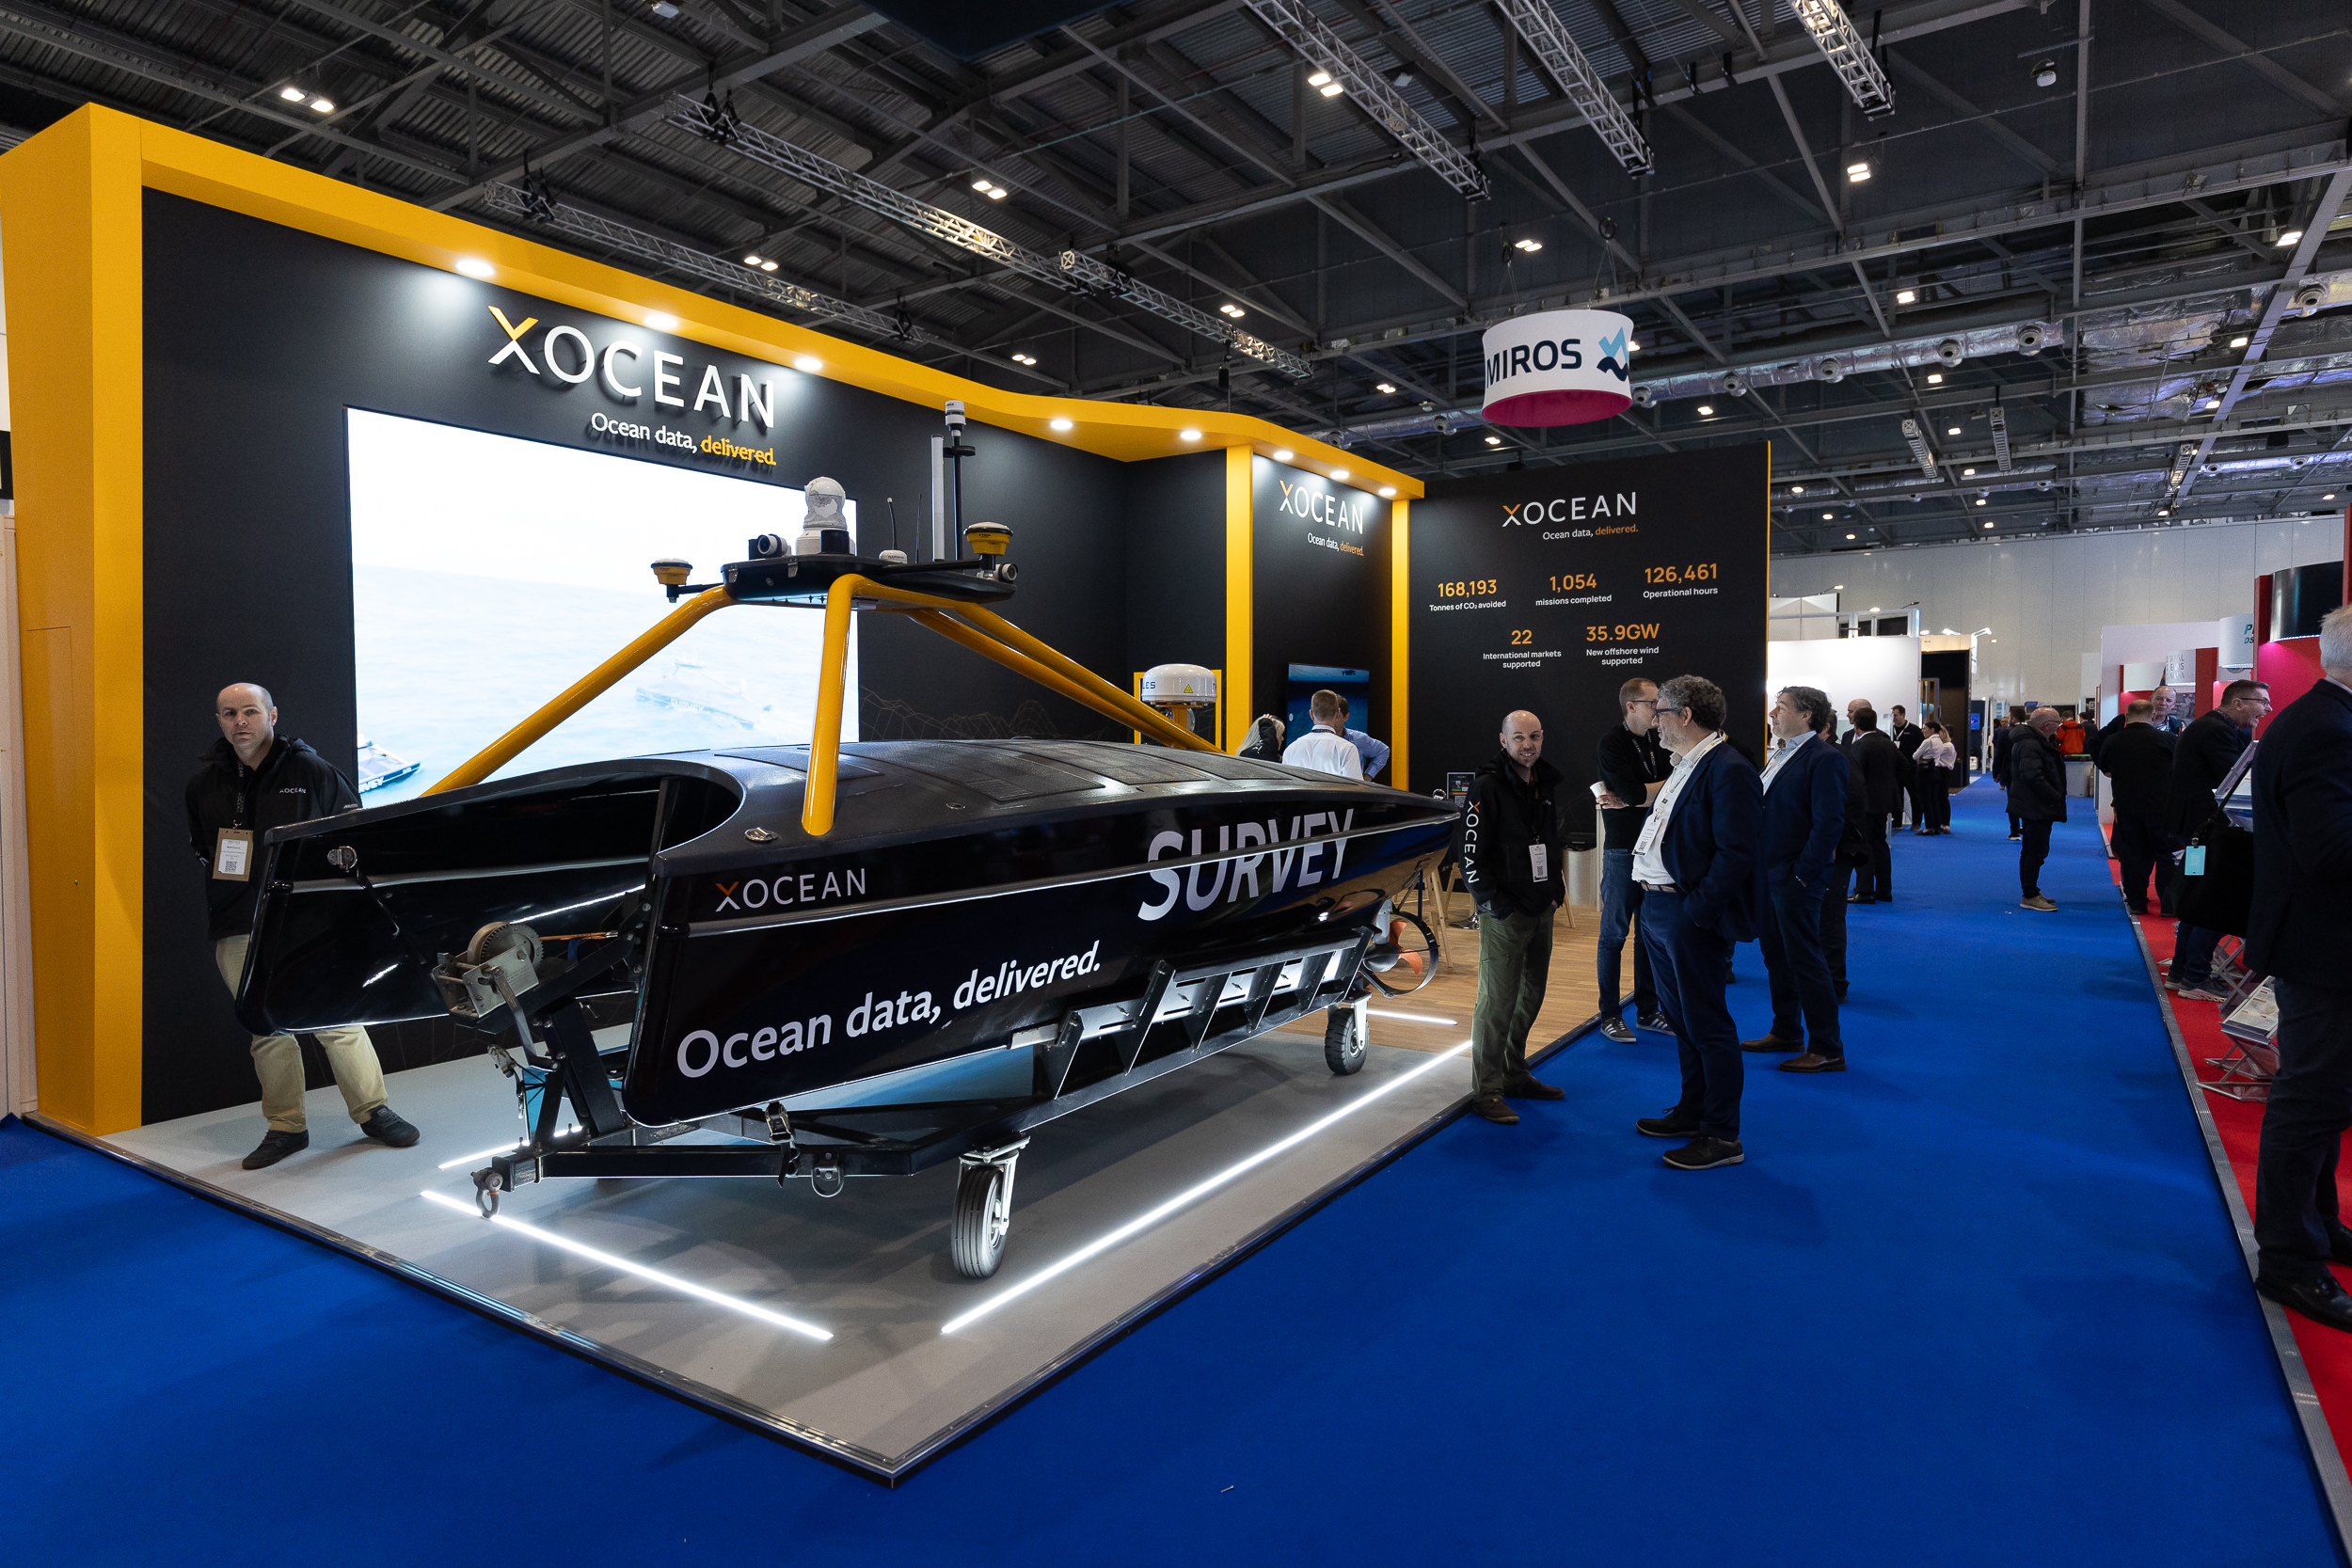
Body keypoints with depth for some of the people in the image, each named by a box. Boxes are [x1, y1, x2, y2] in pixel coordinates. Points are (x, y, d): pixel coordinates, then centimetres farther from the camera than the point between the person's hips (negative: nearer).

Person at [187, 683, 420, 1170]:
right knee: (266, 1028, 7)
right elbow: (197, 845, 24)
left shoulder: (310, 770, -1)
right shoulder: (204, 782, 9)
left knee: (337, 1017, -4)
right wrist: (220, 866, 6)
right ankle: (286, 1126, 19)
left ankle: (373, 1111, 9)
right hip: (238, 931, 3)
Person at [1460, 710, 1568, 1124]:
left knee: (1531, 995, 16)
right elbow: (1471, 854, -15)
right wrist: (1493, 902, -16)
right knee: (1497, 1001, -5)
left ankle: (1515, 1075, 31)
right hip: (1504, 914, -8)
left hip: (1540, 910, 8)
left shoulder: (1546, 784, 12)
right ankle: (1486, 1091, 4)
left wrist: (1555, 888, 15)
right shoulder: (1488, 786, -13)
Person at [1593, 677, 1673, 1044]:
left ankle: (1647, 1010, 21)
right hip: (1623, 850, -6)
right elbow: (1634, 791, -21)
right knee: (1614, 933, 1)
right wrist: (1666, 783, -4)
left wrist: (1628, 800, -15)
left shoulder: (1659, 742, 10)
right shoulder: (1610, 745, -8)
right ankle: (1610, 1015, 10)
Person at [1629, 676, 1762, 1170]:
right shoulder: (1685, 767, 16)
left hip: (1690, 916, -10)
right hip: (1658, 907, 10)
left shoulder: (1729, 771, -16)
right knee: (1681, 1019, 19)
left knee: (1707, 1025, -1)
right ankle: (1692, 1113, 33)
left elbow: (1736, 853, -21)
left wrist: (1696, 911, -22)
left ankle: (1722, 1137, 10)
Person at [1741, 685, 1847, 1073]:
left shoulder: (1825, 759, -15)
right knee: (1776, 957, 17)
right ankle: (1786, 1032, 31)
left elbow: (1829, 823, -19)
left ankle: (1827, 1050, 7)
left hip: (1796, 880, -9)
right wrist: (1758, 867, 12)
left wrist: (1803, 873, -19)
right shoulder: (1779, 755, 13)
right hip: (1768, 874, 9)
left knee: (1805, 961, -3)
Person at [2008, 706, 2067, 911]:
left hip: (2035, 807, 12)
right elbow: (2032, 777, -27)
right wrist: (2056, 796, -21)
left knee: (2031, 850, 16)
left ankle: (2030, 893, 24)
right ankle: (2030, 896, -4)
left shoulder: (2038, 742, 16)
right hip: (2035, 808, -12)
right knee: (2037, 850, -8)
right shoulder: (2030, 745, -19)